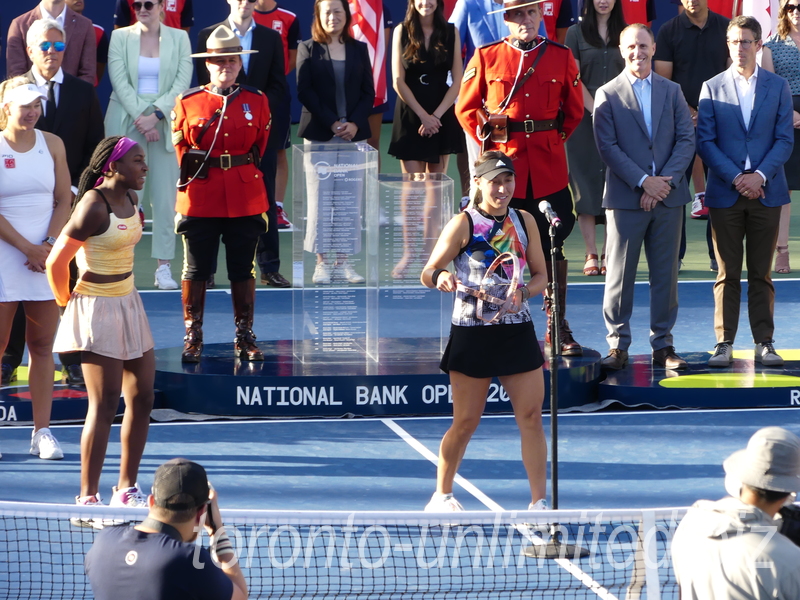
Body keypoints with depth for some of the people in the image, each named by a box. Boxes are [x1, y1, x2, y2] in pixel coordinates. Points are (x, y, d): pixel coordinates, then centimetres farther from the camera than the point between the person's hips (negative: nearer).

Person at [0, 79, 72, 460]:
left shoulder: (52, 144, 7)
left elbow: (64, 201, 8)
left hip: (45, 257, 3)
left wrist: (50, 244, -7)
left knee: (43, 346, 3)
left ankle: (42, 432, 6)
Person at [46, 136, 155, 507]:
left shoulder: (129, 200, 7)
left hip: (128, 305, 9)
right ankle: (88, 497, -3)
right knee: (104, 406, -9)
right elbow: (56, 262, -15)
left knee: (141, 399, 9)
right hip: (97, 310, -9)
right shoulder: (93, 207, -20)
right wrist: (68, 302, -1)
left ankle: (127, 489, 19)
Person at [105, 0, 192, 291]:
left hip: (165, 123, 1)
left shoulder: (179, 38, 6)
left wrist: (156, 116, -13)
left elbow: (182, 81, -2)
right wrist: (140, 117, -13)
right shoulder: (120, 37, 5)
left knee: (165, 198, -2)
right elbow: (120, 81, -3)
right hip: (127, 123, -1)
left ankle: (164, 267, 1)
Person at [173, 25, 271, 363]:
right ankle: (193, 338, 11)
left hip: (245, 198, 1)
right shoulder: (187, 103, 1)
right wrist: (194, 167, 2)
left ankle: (245, 338, 14)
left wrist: (242, 170, 13)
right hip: (200, 199, -1)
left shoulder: (257, 102, 5)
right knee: (196, 271, 3)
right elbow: (180, 147, 11)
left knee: (243, 271, 6)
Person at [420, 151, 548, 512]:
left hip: (517, 330, 4)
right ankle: (442, 494, 19)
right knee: (466, 422, 1)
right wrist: (440, 279, -29)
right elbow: (427, 274, -5)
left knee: (531, 416, -4)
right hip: (472, 331, -4)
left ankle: (538, 501, 1)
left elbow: (541, 274, 12)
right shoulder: (463, 224, -5)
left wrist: (524, 292, -10)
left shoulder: (525, 222, 7)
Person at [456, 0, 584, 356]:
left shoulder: (561, 57, 5)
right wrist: (488, 145, 0)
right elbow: (466, 108, 7)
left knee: (554, 248, 3)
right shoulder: (486, 58, 2)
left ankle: (558, 329, 10)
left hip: (550, 168, 1)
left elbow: (575, 109, 14)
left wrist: (554, 139, 4)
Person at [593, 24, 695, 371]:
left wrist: (666, 180, -10)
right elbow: (607, 147, -6)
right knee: (620, 274, -2)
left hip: (668, 196, 3)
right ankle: (618, 345, 4)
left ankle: (663, 345, 11)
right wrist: (644, 182, -14)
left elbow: (686, 140, 4)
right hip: (625, 197, -3)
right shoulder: (607, 95, 2)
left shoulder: (672, 92, 11)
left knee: (665, 274, 5)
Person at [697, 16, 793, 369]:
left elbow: (784, 138, 1)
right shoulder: (712, 88, 4)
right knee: (727, 274, 1)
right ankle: (724, 343, 3)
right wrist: (734, 178, -12)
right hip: (725, 193, 0)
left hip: (766, 191, 0)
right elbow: (705, 141, -1)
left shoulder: (777, 87, 6)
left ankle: (764, 343, 7)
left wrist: (761, 175, -12)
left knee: (761, 274, 4)